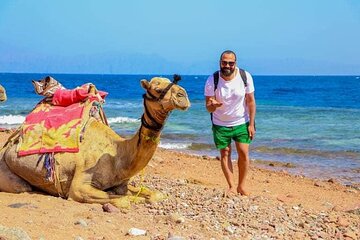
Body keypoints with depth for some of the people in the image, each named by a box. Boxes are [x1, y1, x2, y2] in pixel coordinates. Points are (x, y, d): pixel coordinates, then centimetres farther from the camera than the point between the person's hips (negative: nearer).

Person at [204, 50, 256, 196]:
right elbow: (208, 107, -14)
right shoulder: (212, 80, -17)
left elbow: (251, 101, -6)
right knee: (225, 154, 2)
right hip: (221, 124, 0)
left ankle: (241, 186, 10)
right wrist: (212, 105, -39)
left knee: (243, 153, -5)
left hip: (241, 123, 0)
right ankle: (232, 187, 12)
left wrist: (251, 124, -9)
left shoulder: (245, 77, -15)